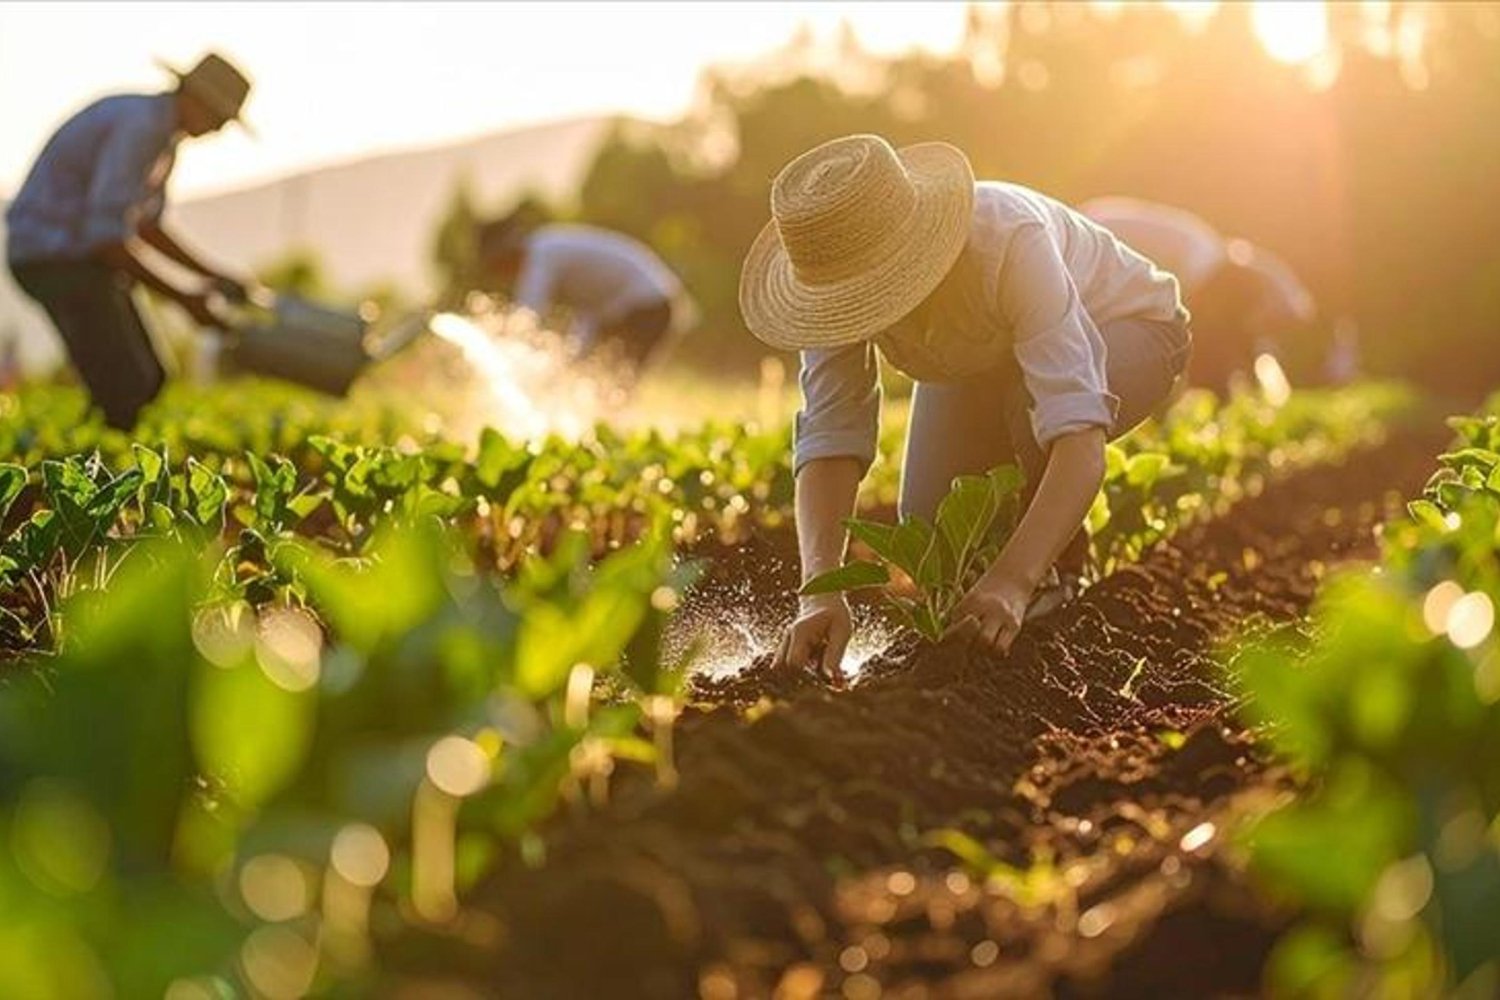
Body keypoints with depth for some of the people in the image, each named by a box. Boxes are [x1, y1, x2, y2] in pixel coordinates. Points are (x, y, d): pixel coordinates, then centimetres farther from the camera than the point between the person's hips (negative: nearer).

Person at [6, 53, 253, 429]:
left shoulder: (162, 130, 10)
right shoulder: (138, 124, -23)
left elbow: (143, 224, 22)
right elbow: (103, 236, -28)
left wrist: (212, 276, 16)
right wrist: (182, 299, -22)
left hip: (82, 258, 10)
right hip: (54, 257, -10)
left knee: (147, 385, 9)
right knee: (128, 393, -13)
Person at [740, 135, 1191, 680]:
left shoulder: (1009, 240, -44)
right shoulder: (841, 275, -31)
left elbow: (1079, 433, -51)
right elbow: (828, 437, -34)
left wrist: (1012, 583, -63)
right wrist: (822, 593, -50)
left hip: (1123, 327, -5)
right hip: (982, 358, 5)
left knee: (1035, 402, -37)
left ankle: (1060, 573, -8)